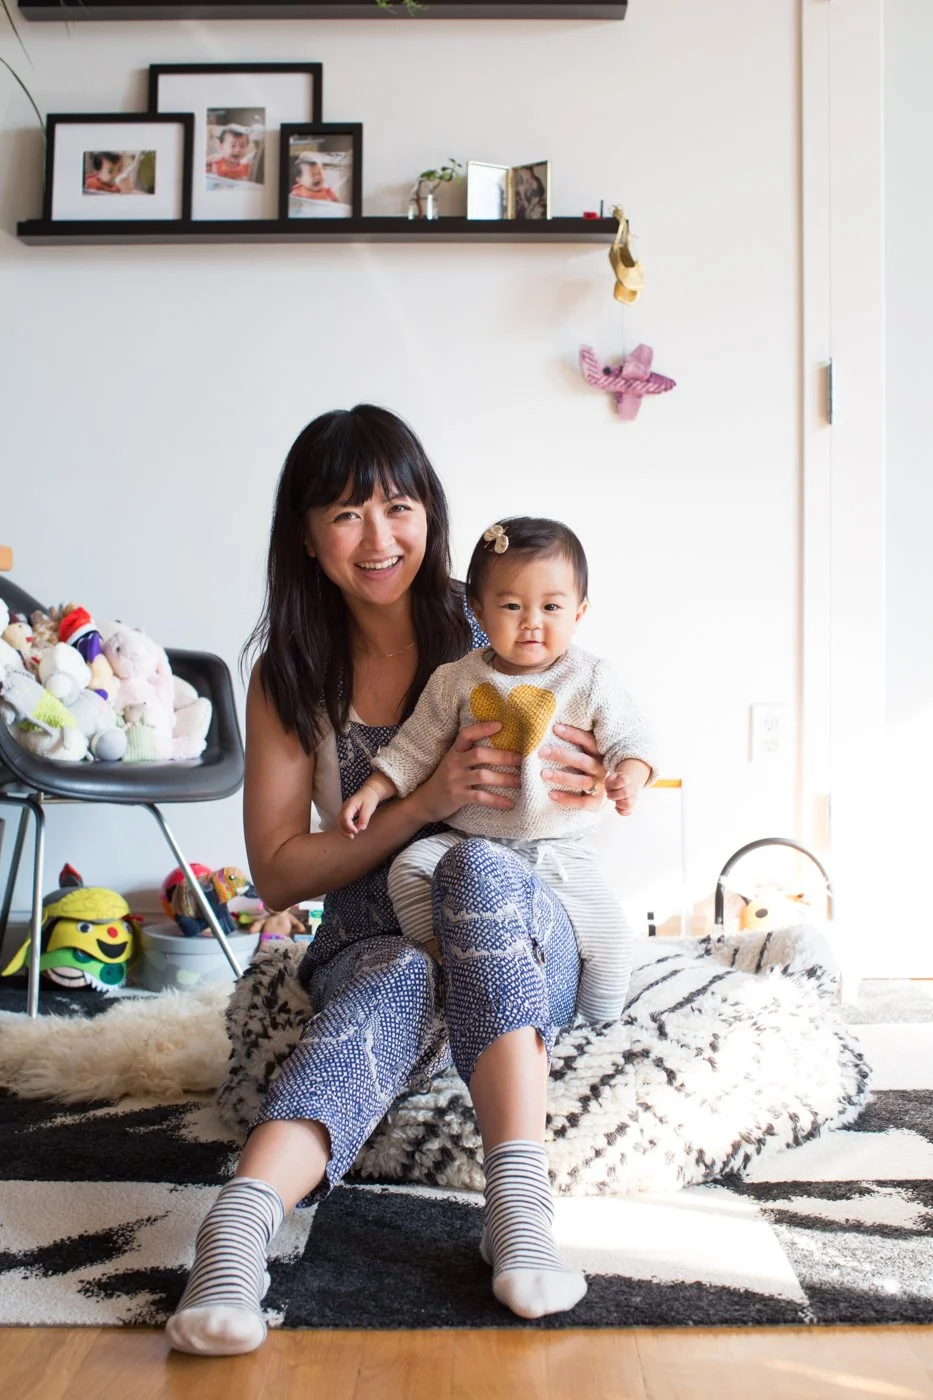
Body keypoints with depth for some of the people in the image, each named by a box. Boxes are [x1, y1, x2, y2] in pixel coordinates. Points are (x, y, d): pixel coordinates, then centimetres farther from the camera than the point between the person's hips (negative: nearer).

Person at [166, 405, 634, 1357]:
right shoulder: (289, 677, 3)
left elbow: (614, 780, 11)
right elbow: (276, 873, -2)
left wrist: (588, 788, -17)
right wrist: (425, 803, -19)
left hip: (525, 946, 0)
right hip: (370, 947, 0)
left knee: (478, 867, -34)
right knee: (401, 980, -36)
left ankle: (518, 1198, -43)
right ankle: (239, 1228, -52)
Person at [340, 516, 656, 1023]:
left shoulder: (591, 681, -4)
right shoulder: (456, 680, 0)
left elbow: (631, 738, -3)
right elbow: (416, 746, 7)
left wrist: (628, 776, -25)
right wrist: (372, 791, -1)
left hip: (561, 853, -1)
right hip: (469, 842, 1)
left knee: (611, 938, -13)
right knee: (408, 867, -23)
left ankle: (598, 1031, 12)